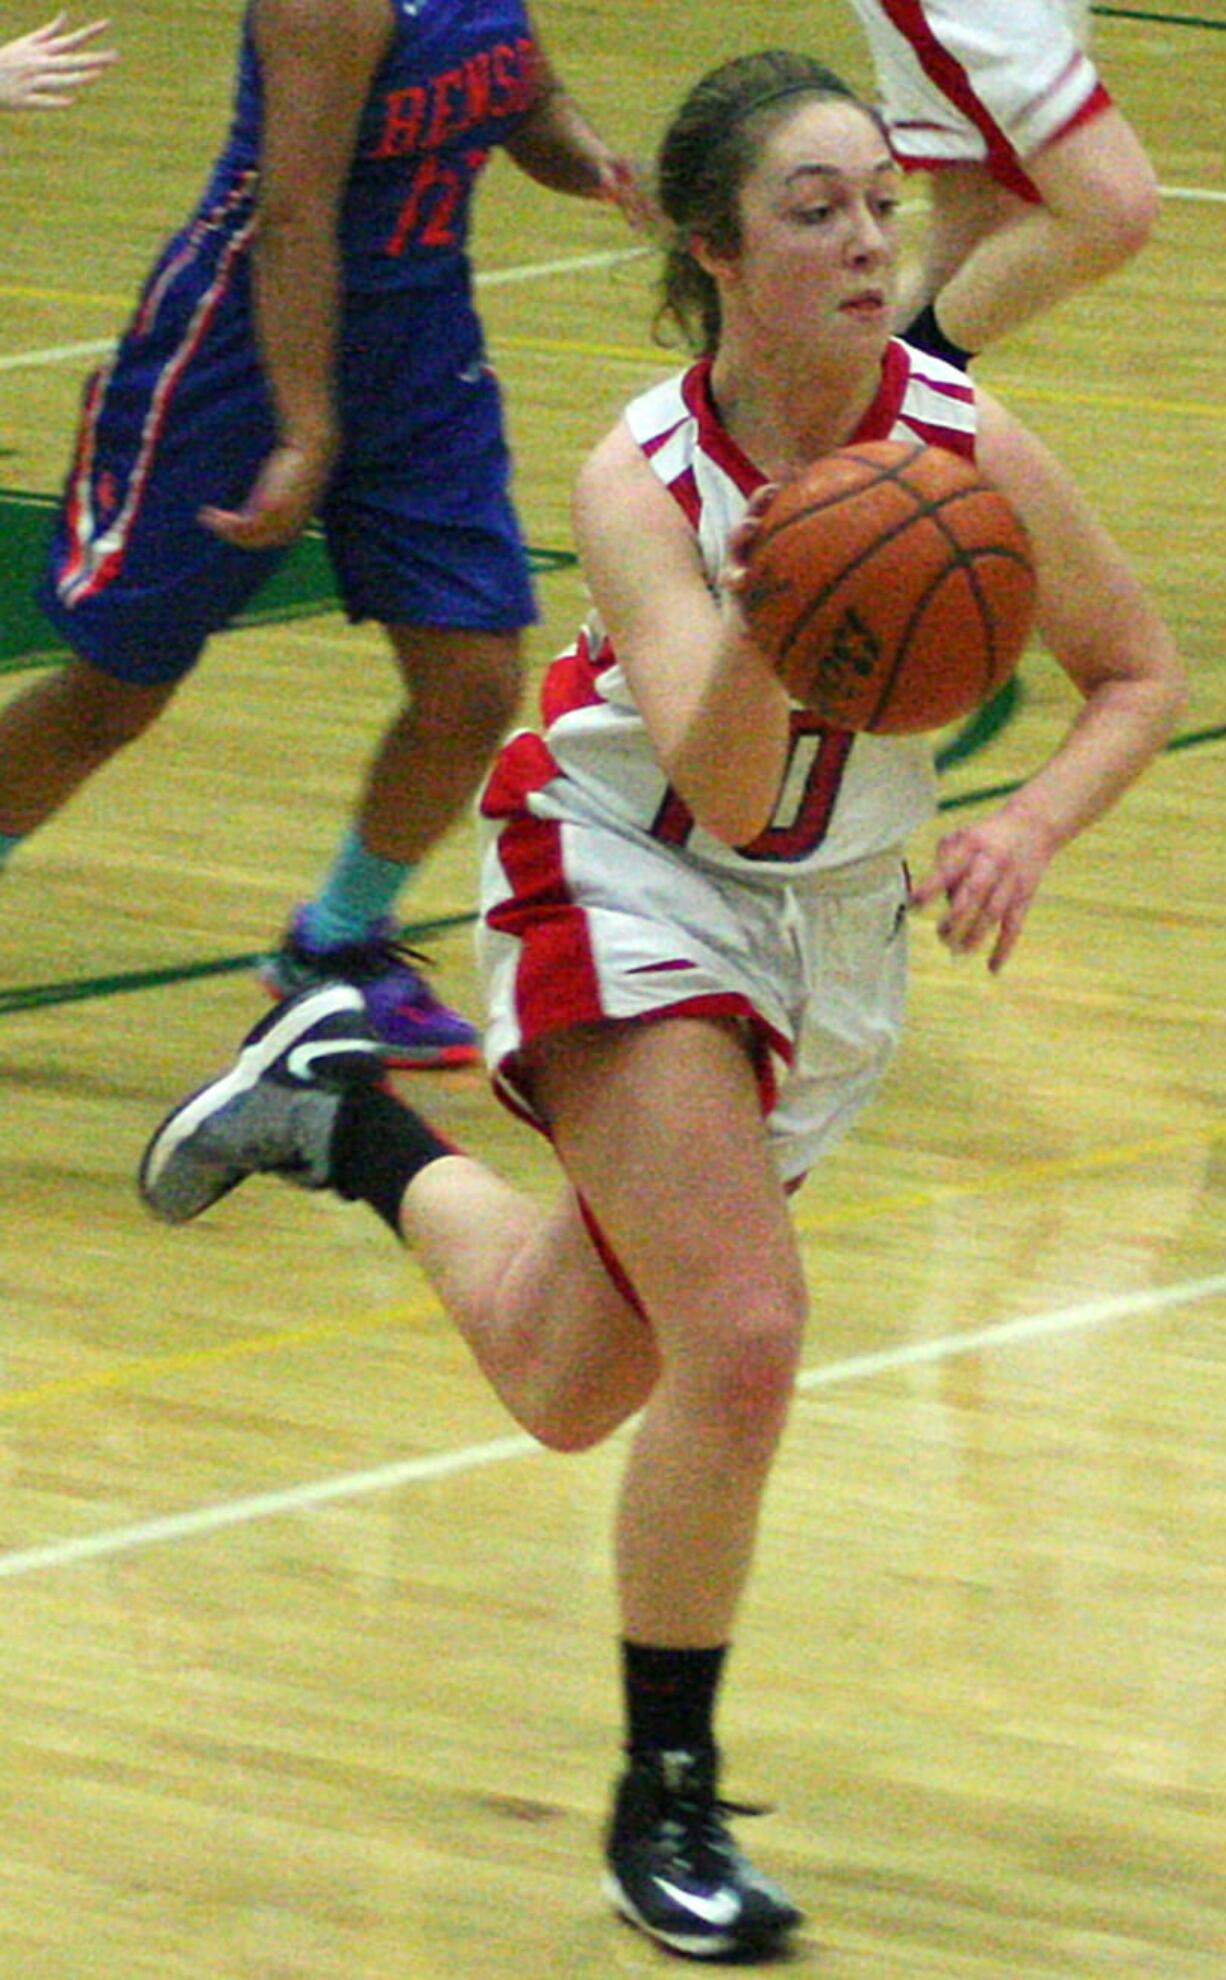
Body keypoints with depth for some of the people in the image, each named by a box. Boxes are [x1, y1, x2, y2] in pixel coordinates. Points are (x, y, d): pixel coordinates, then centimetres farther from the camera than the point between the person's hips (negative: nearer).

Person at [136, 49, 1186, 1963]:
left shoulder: (967, 442, -19)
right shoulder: (644, 479, -25)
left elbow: (1139, 673, -4)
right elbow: (717, 787, -36)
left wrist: (1030, 828, -22)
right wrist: (761, 625, -56)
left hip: (834, 929, 4)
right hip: (627, 891, -4)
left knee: (571, 1390, 16)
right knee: (743, 1329, -23)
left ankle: (345, 1113, 45)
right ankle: (666, 1806, -6)